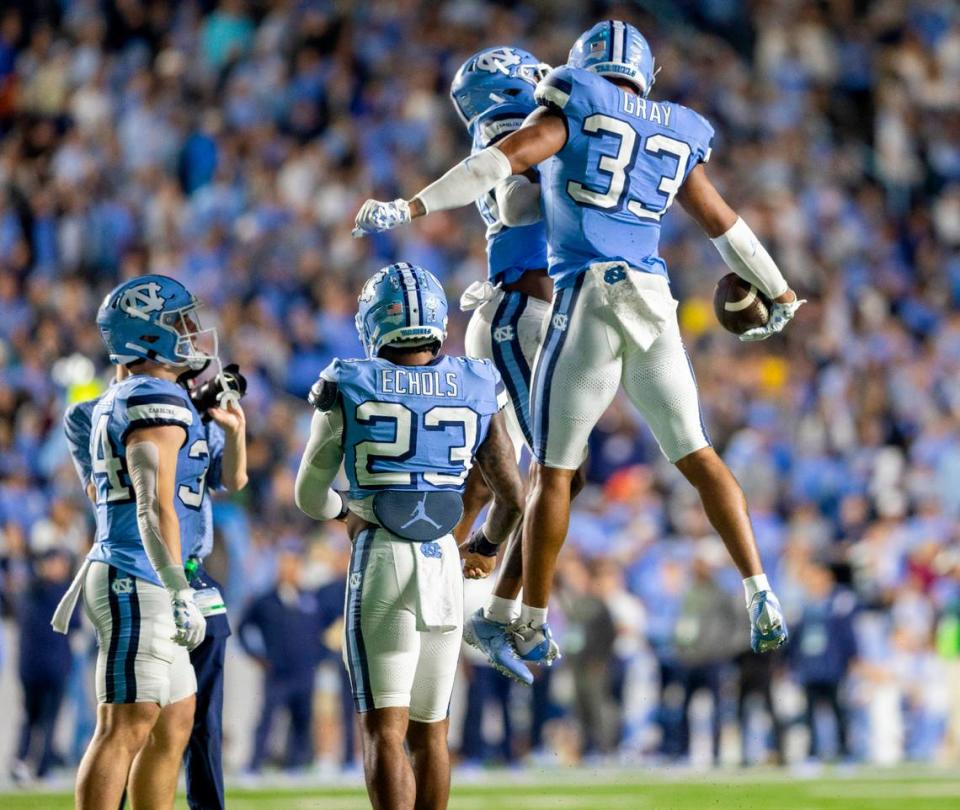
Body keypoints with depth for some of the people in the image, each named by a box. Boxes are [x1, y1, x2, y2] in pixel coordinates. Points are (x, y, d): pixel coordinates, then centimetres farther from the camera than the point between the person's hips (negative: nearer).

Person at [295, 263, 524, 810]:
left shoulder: (347, 391, -1)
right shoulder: (477, 391, 4)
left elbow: (310, 498, 8)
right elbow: (513, 498, 8)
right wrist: (486, 546, 29)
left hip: (380, 561, -3)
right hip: (444, 562, 3)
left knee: (384, 733, -5)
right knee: (430, 732, 15)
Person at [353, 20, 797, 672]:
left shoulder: (572, 111, 5)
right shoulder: (677, 135, 19)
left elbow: (503, 161, -10)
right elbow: (725, 225, 29)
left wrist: (410, 209, -13)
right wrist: (781, 295, 42)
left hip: (588, 298, -4)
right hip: (655, 301, 4)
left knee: (554, 469, 3)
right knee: (696, 454, 11)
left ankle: (533, 626, 8)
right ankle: (761, 597, 0)